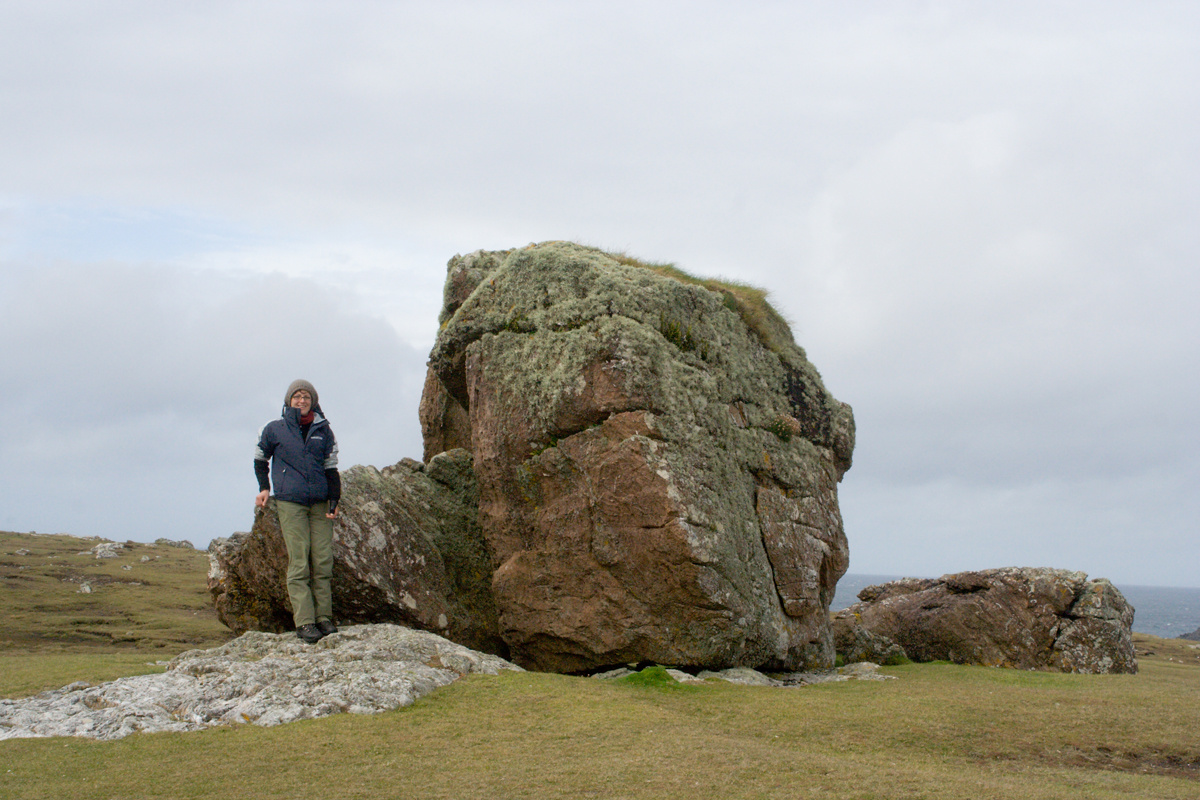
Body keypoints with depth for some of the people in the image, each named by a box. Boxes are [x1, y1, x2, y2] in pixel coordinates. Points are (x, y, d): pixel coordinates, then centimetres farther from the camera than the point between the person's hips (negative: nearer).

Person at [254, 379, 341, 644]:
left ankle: (324, 617, 6)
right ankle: (304, 622, -11)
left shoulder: (324, 431, 10)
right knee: (299, 563, -9)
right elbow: (260, 458, 20)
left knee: (323, 561, 0)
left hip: (319, 503, 3)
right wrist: (264, 488, 10)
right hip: (290, 503, -3)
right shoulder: (274, 429, 5)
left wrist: (334, 500, 0)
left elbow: (331, 468, 11)